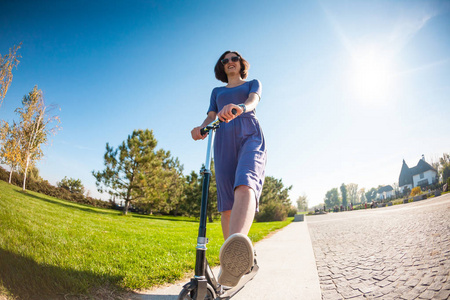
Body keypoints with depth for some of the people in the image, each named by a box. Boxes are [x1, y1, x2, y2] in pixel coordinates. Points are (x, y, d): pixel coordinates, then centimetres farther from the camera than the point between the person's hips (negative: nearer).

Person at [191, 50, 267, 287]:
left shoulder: (253, 83, 25)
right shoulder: (217, 92, 32)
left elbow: (254, 100, 0)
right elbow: (211, 118, 16)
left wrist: (239, 107, -27)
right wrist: (201, 128, -11)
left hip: (250, 136, -3)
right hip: (224, 140, 4)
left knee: (245, 185, -34)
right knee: (226, 203, -8)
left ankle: (237, 249, -60)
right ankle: (229, 260, -2)